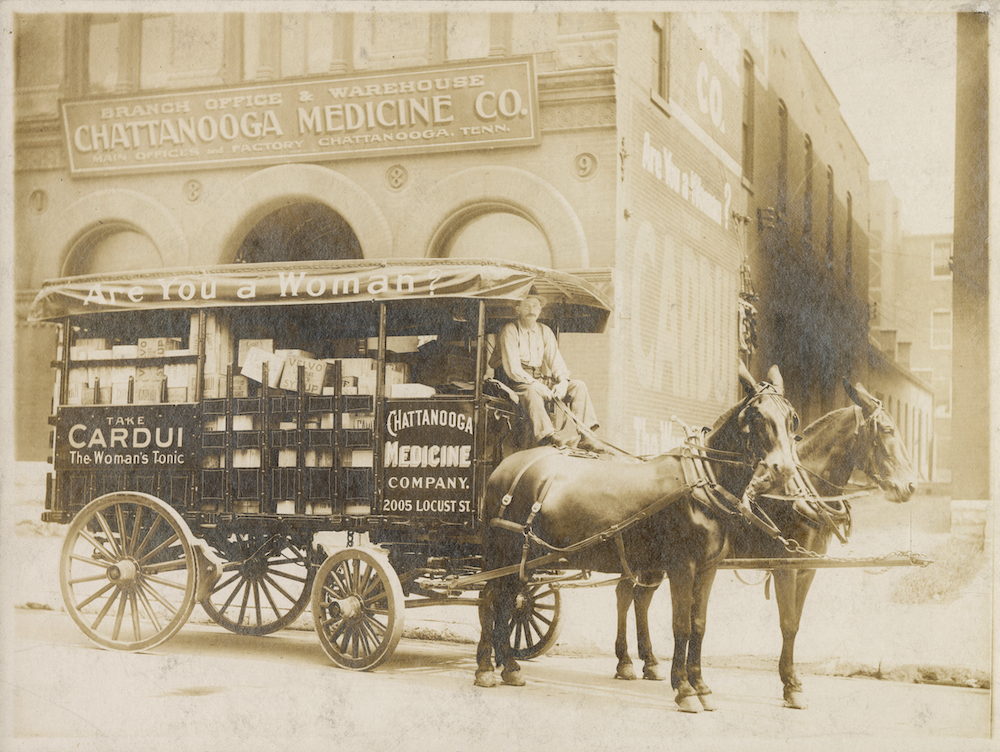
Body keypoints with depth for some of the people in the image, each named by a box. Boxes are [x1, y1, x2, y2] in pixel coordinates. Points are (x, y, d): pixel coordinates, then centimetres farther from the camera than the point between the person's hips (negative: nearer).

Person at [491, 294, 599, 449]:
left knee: (578, 385, -10)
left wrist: (563, 382, -11)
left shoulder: (545, 331, 14)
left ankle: (584, 434, -22)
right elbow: (511, 367, -16)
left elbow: (555, 360, 10)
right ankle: (548, 435, -52)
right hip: (515, 381, -6)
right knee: (530, 391, -41)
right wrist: (534, 384, -28)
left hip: (539, 379, 6)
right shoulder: (510, 331, -6)